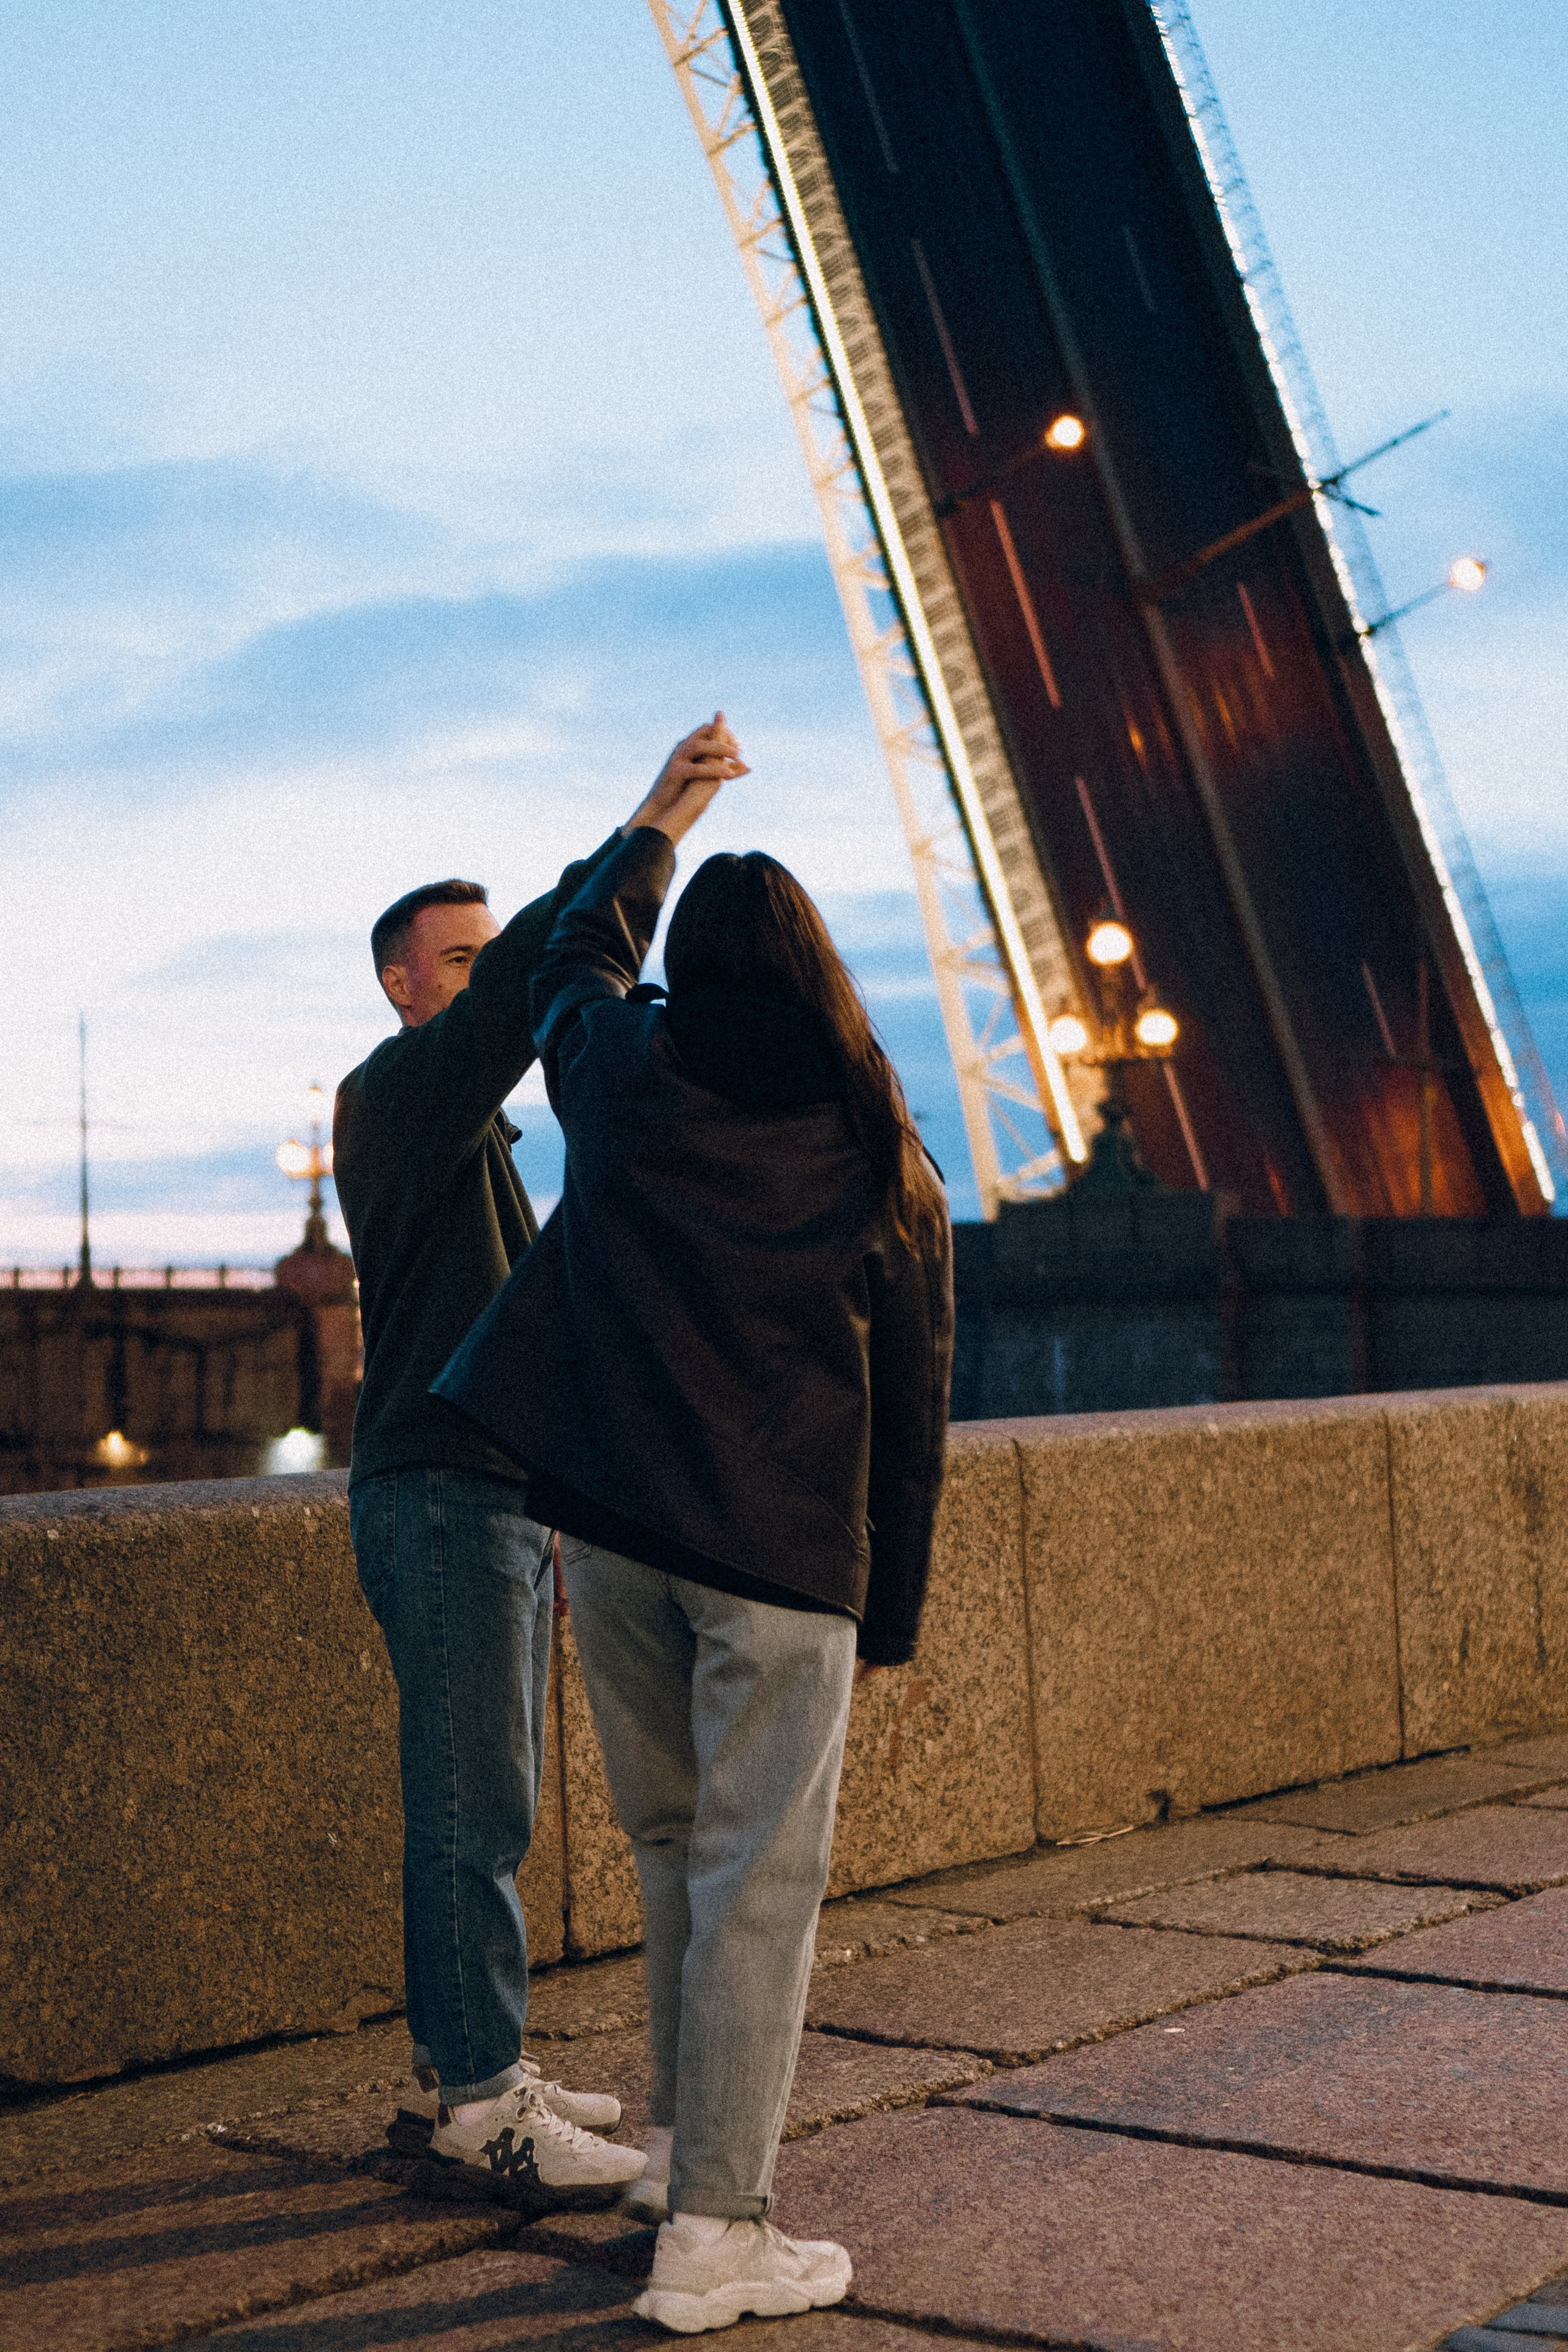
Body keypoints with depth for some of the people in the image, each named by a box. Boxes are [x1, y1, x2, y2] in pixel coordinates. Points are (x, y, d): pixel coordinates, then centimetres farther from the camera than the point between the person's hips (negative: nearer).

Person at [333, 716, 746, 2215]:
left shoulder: (472, 1131, 23)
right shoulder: (394, 1093, -7)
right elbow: (526, 986, -26)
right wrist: (643, 830, -34)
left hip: (501, 1498, 10)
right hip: (442, 1497, -10)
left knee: (488, 1807, 11)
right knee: (473, 1811, -10)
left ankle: (462, 2074, 18)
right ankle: (475, 2107, -6)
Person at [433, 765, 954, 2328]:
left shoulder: (623, 1074, 5)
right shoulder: (887, 1173, 2)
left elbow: (579, 956, 29)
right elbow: (910, 1415, 5)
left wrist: (662, 830, 44)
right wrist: (889, 1613, 13)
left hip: (609, 1527, 3)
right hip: (785, 1553, -3)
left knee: (676, 1845, 19)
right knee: (758, 1879, 0)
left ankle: (688, 2145, 28)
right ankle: (712, 2234, 1)